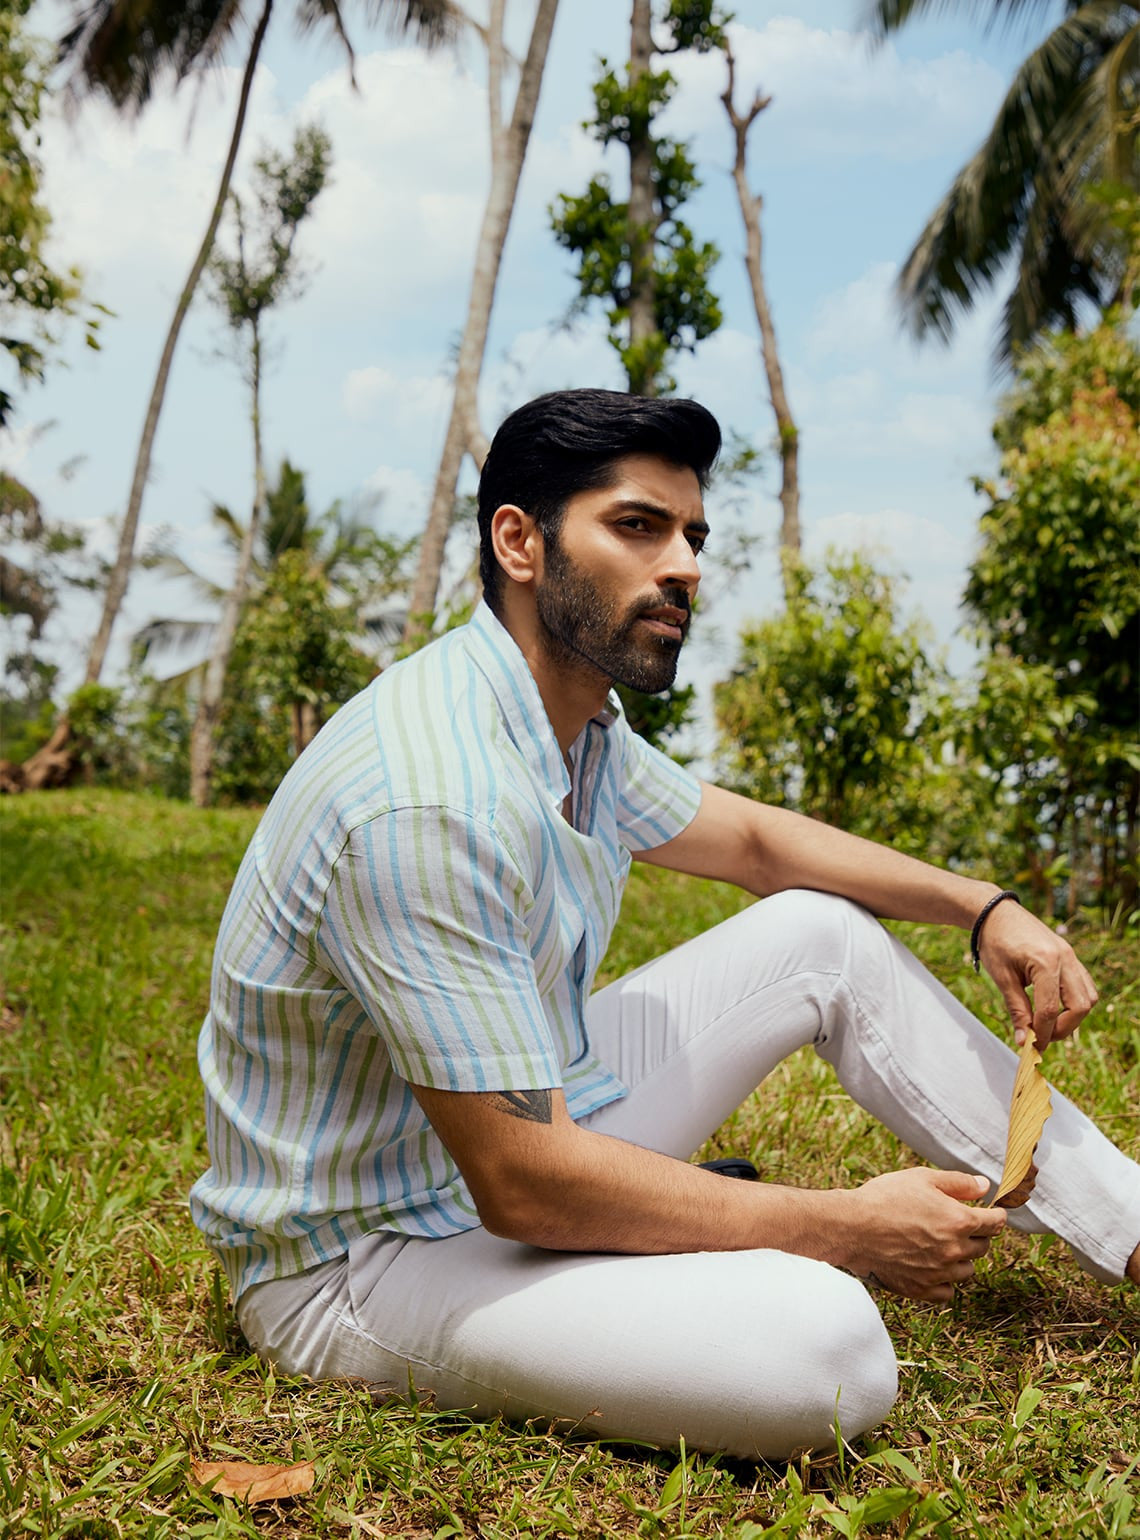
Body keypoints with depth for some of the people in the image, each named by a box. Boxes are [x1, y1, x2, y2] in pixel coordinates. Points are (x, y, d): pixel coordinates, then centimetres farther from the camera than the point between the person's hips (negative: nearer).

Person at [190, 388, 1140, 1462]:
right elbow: (521, 1183, -30)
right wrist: (848, 1230, -21)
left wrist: (983, 906, 6)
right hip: (364, 1258, -9)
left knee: (826, 934, 7)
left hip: (524, 1131, 10)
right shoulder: (430, 802, -31)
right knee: (822, 1347, -32)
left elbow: (752, 840, 18)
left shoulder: (575, 719, 1)